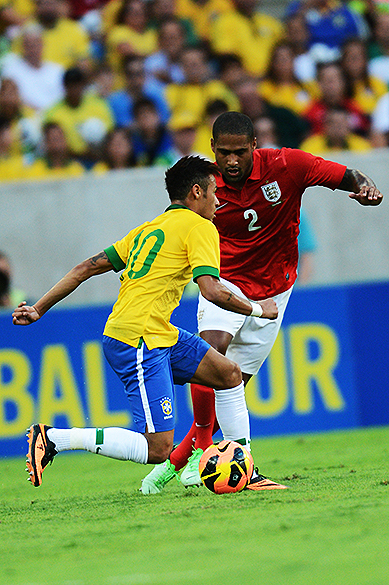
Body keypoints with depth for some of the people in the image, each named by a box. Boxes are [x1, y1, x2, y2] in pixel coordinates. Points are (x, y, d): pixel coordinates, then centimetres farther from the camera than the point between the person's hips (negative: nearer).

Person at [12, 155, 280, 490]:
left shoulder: (148, 230, 21)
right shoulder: (200, 228, -4)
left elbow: (86, 268, 17)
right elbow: (212, 291, -17)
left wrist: (39, 309, 19)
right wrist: (257, 310, 0)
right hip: (139, 341, -10)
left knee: (230, 375, 13)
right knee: (158, 449, -13)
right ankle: (53, 438, -13)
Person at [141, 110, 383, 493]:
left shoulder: (286, 166, -16)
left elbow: (347, 177, -11)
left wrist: (364, 187, -32)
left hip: (272, 288, 1)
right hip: (226, 280, 0)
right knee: (212, 349, -28)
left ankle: (178, 460, 14)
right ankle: (200, 446, -15)